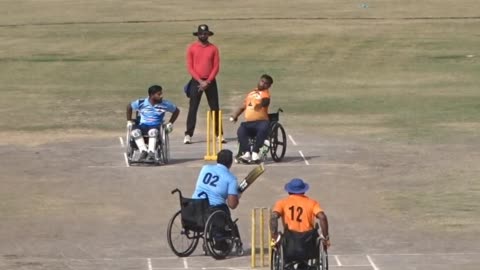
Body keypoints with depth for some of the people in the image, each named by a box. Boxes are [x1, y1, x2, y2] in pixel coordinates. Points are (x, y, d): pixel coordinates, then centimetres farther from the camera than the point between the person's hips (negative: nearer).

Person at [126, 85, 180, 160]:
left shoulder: (165, 104, -2)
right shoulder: (141, 103, -2)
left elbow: (176, 111, 14)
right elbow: (129, 106, 17)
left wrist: (170, 123, 8)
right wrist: (129, 121, 14)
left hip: (156, 126, -1)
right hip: (143, 126, 1)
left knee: (153, 131, -40)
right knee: (135, 131, -35)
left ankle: (151, 151, -37)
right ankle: (143, 151, -33)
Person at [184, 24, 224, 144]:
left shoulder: (213, 48, 3)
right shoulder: (192, 48, 1)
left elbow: (216, 67, 1)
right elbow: (190, 67, -2)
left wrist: (208, 82, -10)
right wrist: (200, 81, -11)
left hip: (210, 82, 1)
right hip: (196, 81, -1)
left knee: (215, 108, 2)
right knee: (193, 109, -4)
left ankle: (219, 134, 5)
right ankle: (188, 135, -5)